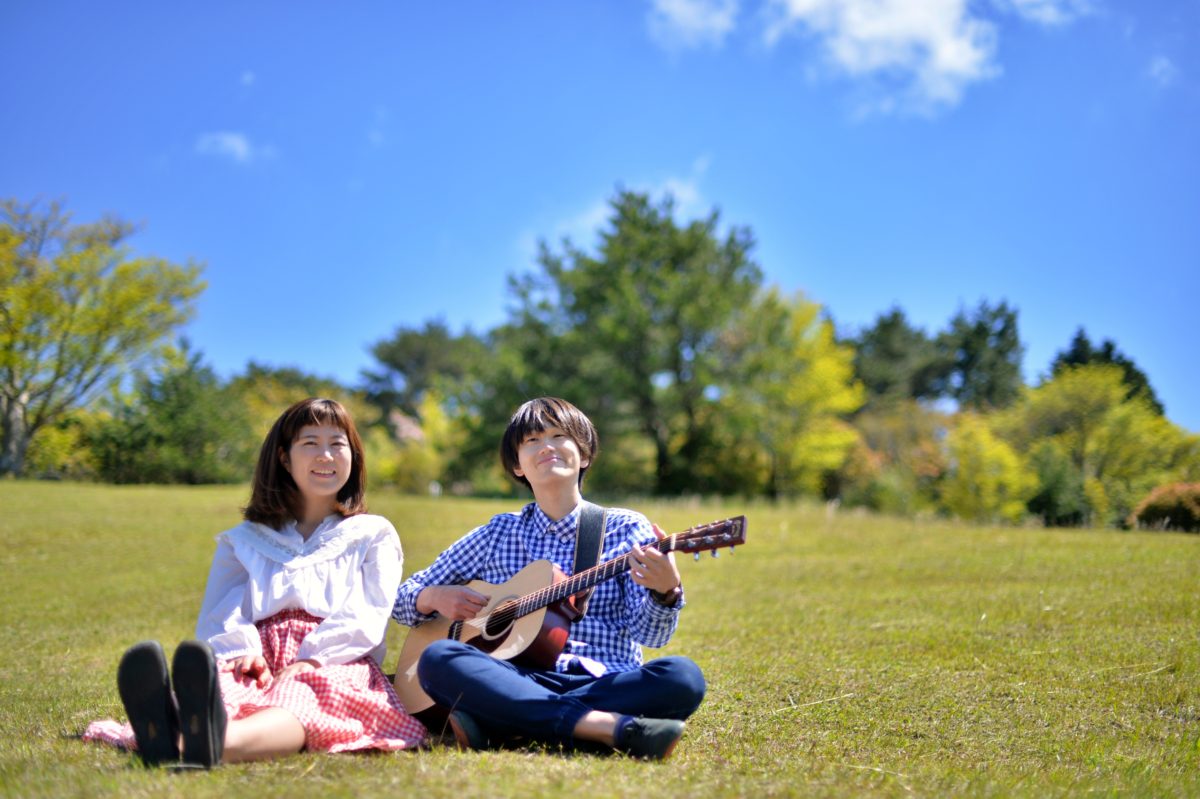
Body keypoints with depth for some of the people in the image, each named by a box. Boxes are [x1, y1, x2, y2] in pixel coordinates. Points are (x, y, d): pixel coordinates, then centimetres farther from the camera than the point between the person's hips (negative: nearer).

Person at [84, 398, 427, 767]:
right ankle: (169, 736, -74)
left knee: (296, 700, -42)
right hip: (262, 661, 2)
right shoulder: (244, 540, 30)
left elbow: (367, 616, 6)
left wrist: (311, 659, -15)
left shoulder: (374, 536, 25)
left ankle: (216, 743, -75)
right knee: (219, 686, -39)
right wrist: (243, 651, -13)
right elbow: (218, 615, 13)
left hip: (334, 666, -2)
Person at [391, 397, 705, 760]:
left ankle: (491, 725, -34)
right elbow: (402, 597, 22)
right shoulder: (496, 535, 16)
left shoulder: (625, 529, 10)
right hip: (516, 682, 1)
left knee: (682, 677, -31)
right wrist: (436, 597, -2)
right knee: (437, 657, -28)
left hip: (604, 684, -1)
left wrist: (666, 593, -26)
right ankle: (613, 727, -39)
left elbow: (650, 633, -2)